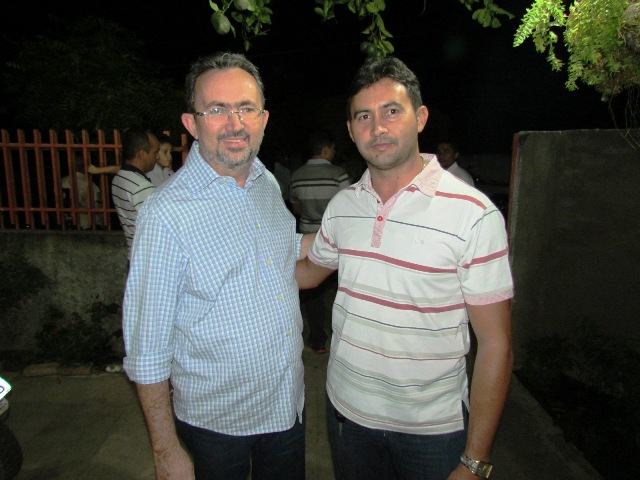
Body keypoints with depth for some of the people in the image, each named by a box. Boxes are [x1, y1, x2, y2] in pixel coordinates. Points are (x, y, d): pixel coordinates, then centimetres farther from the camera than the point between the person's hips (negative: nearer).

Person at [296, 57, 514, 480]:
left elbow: (495, 345, -14)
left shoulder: (474, 214, -17)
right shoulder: (342, 206, -2)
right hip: (347, 411, 4)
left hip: (434, 428, -4)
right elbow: (309, 272, 16)